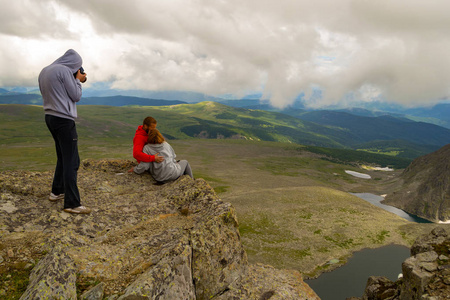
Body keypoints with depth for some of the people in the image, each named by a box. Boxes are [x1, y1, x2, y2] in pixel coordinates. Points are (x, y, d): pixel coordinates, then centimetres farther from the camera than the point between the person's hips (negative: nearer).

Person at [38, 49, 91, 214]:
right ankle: (72, 204, -7)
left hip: (50, 117, 10)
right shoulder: (64, 70, -12)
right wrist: (78, 80, 5)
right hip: (64, 119, -10)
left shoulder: (44, 72, 15)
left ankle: (57, 191, 30)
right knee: (72, 161, -8)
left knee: (63, 157, 21)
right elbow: (76, 96, -10)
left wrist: (75, 80, 14)